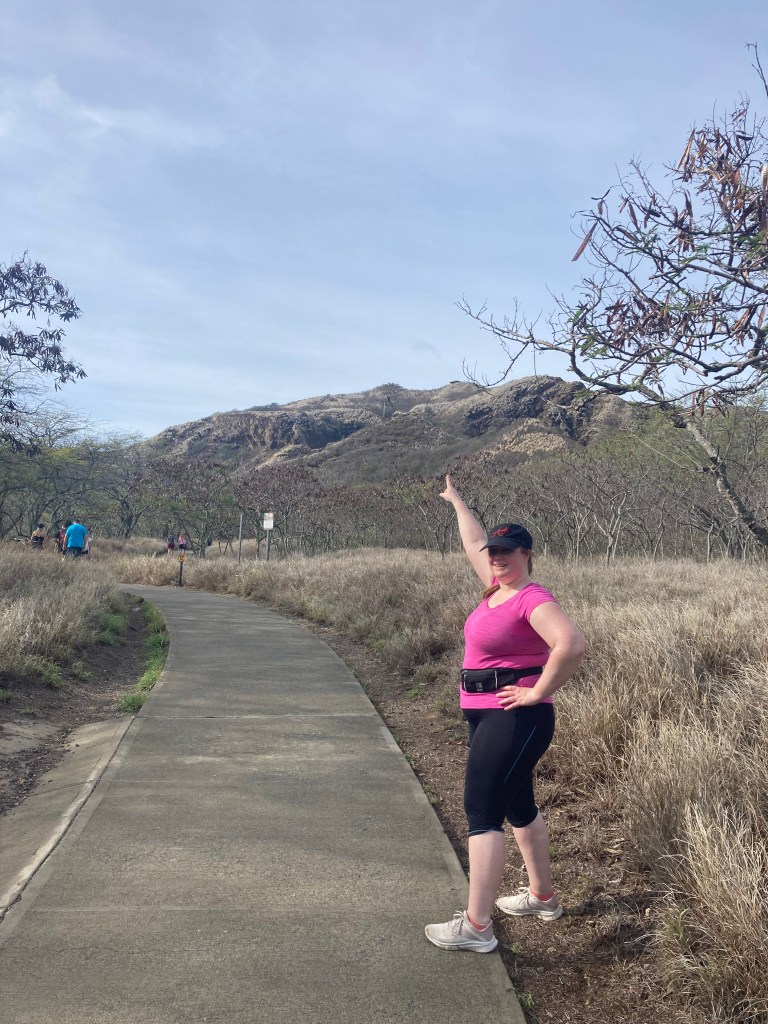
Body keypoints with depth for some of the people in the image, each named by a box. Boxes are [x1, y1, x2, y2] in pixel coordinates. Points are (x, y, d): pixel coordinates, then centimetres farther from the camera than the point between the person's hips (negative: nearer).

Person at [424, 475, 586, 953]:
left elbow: (573, 645, -32)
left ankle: (476, 926, -4)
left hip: (515, 719, -10)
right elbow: (475, 544, 26)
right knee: (519, 807, 20)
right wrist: (457, 502, 37)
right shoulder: (498, 587, 9)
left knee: (482, 811, -9)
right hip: (487, 716, 10)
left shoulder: (534, 599, -17)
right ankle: (543, 897, 37)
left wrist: (538, 693, -24)